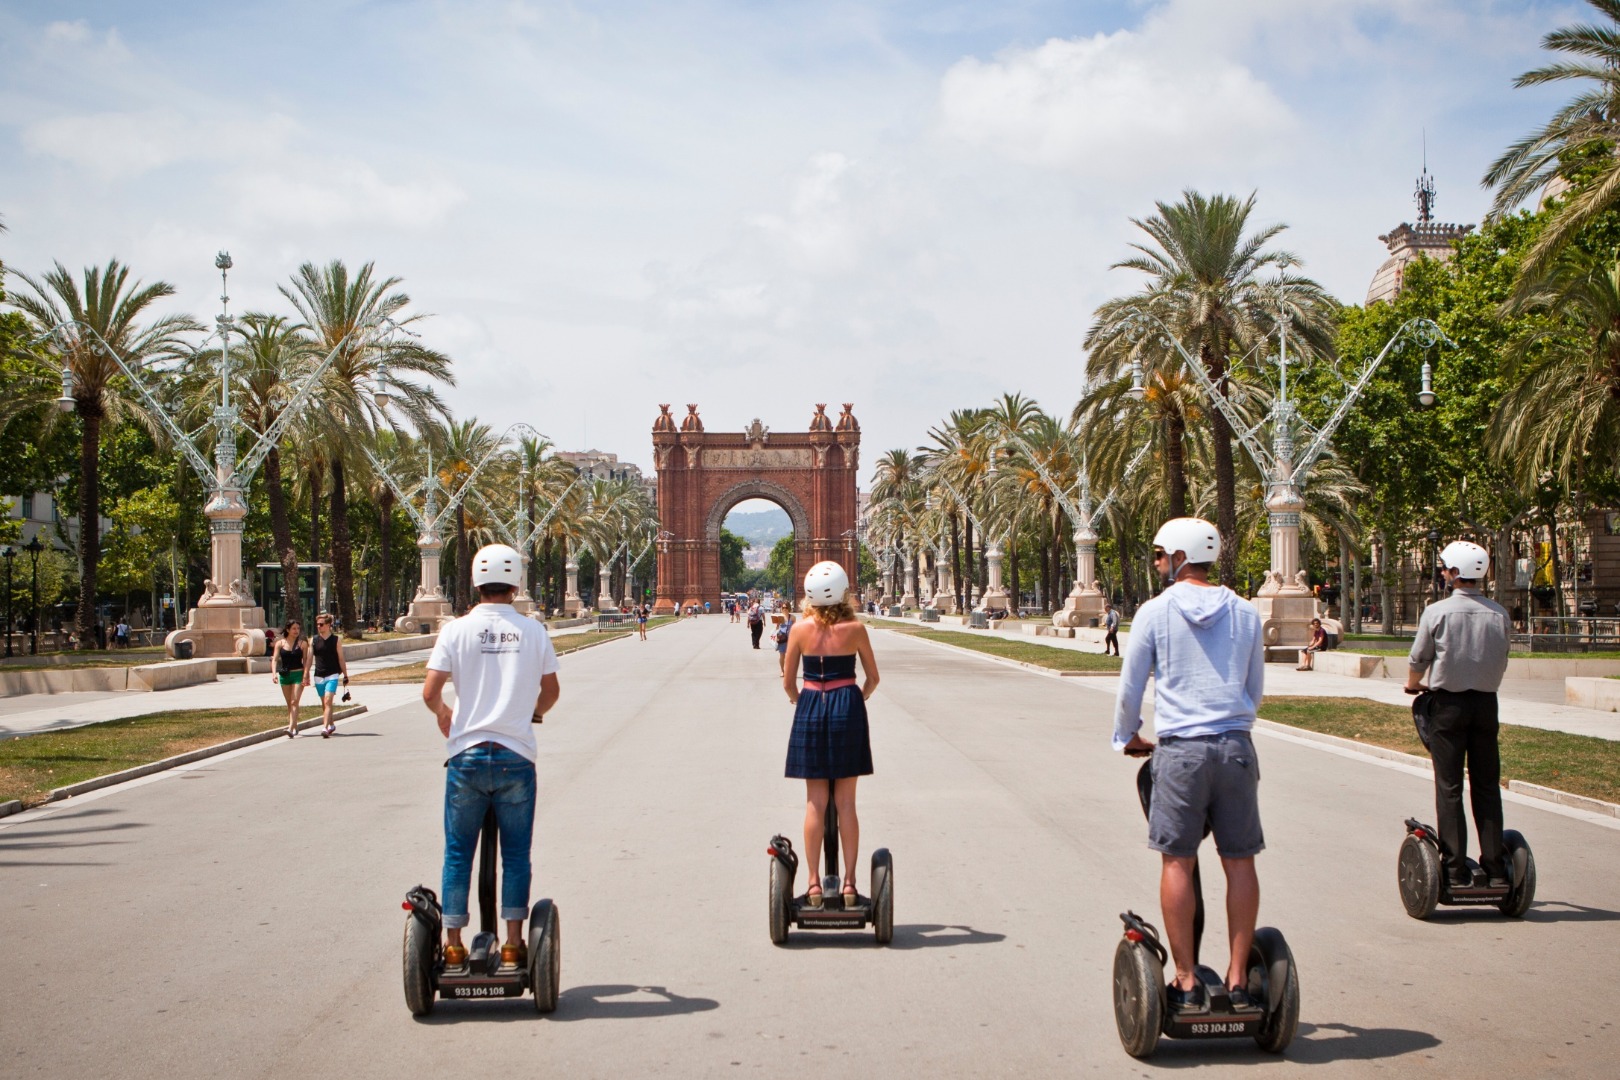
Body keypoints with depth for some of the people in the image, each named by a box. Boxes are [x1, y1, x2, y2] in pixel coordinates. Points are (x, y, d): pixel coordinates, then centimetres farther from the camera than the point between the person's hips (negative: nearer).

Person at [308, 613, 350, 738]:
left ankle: (325, 728, -23)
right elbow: (309, 658, 4)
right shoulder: (313, 640, 5)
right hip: (318, 676, 4)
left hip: (332, 675, -4)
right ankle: (331, 725, 33)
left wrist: (345, 675, 3)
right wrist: (306, 675, -1)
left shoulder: (336, 640, -1)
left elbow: (341, 658, 2)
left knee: (328, 701, -16)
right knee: (324, 703, 13)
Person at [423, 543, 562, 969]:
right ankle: (513, 943, 8)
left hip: (467, 755, 0)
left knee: (457, 853, 9)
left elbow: (430, 692, -7)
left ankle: (453, 943, 11)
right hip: (516, 755, 0)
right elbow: (551, 691, 11)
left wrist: (444, 715, 15)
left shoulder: (458, 629, -3)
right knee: (516, 854, 9)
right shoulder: (533, 631, 1)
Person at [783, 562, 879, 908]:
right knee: (846, 803, 5)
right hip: (848, 707, 0)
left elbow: (788, 681, 1)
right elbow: (872, 678, 4)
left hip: (810, 709, 0)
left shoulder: (800, 629, -4)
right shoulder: (855, 628, -5)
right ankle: (849, 882, 6)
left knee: (815, 803, 6)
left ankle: (814, 883, 6)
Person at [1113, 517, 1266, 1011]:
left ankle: (1186, 980, 4)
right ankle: (1238, 977, 10)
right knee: (1239, 862, 7)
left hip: (1180, 749, -3)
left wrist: (1128, 738, 24)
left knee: (1177, 863, 3)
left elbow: (1130, 687, 6)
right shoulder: (1244, 613, 8)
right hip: (1237, 747, 3)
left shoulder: (1156, 611, -1)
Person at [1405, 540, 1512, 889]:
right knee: (1487, 786, 8)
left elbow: (1418, 659, 0)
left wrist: (1413, 686, 21)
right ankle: (1495, 869, 7)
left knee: (1449, 788, 2)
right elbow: (1502, 663, 7)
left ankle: (1456, 870, -1)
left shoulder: (1437, 612, -9)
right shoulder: (1499, 615, -1)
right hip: (1487, 703, 3)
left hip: (1449, 703, -3)